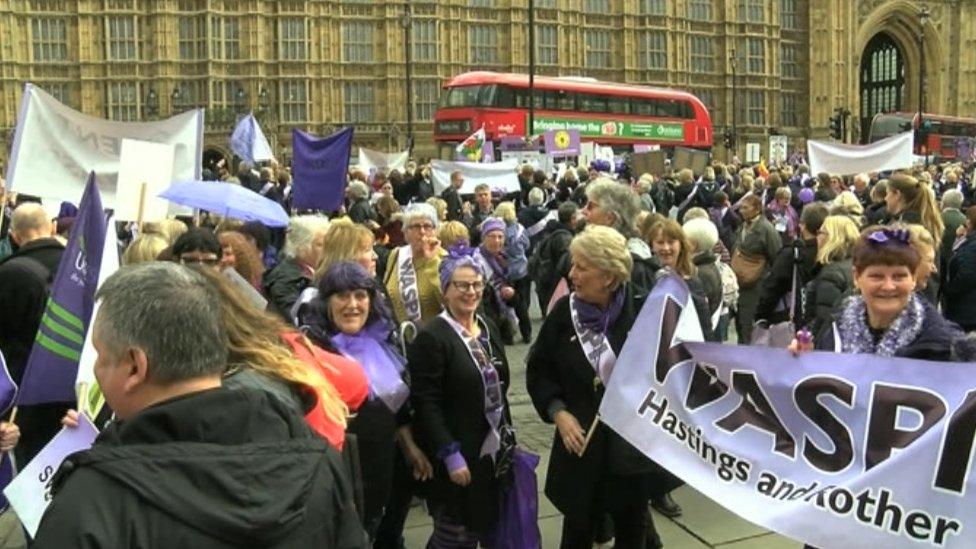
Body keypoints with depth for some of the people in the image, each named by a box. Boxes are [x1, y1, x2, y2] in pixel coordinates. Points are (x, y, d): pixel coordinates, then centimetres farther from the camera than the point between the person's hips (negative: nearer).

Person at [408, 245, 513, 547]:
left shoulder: (488, 328, 8)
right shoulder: (431, 337, -16)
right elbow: (426, 404, -18)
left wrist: (508, 438, 13)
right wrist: (451, 454, -21)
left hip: (493, 450, 7)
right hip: (458, 456, -7)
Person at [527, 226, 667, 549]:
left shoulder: (641, 311, -12)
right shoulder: (565, 311, -6)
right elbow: (538, 369, 3)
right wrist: (558, 412, -9)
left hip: (634, 443, -1)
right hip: (581, 441, 2)